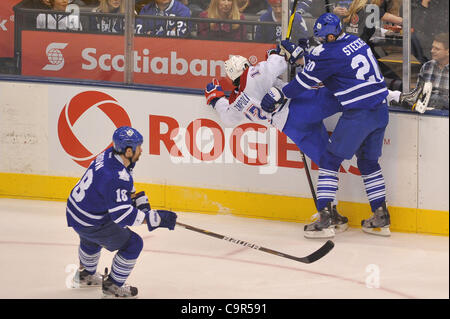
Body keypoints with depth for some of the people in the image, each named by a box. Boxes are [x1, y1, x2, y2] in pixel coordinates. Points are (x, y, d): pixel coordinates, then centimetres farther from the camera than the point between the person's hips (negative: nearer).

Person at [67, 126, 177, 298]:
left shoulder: (108, 155, -4)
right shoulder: (116, 177, -33)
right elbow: (122, 215, -33)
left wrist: (140, 201, 6)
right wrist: (156, 219, -31)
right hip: (90, 223, -9)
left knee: (91, 238, 38)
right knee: (133, 243, 1)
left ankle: (85, 275, 60)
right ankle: (112, 286, 14)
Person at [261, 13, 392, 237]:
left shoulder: (330, 53, -12)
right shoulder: (355, 41, 13)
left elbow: (305, 82, -4)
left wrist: (279, 94, 7)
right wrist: (296, 52, 29)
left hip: (358, 114, -8)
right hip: (381, 110, 8)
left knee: (330, 160, 2)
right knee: (368, 162, 22)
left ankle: (324, 219, -6)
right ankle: (381, 219, 21)